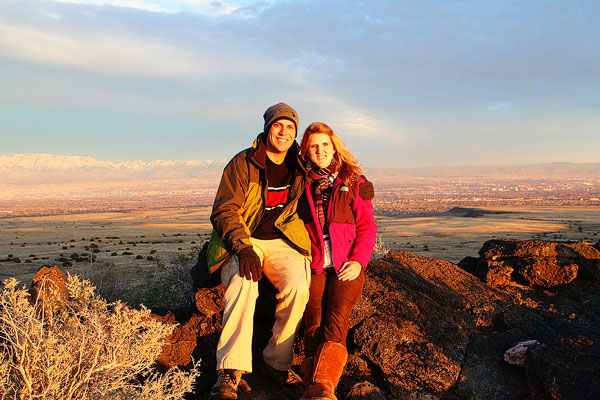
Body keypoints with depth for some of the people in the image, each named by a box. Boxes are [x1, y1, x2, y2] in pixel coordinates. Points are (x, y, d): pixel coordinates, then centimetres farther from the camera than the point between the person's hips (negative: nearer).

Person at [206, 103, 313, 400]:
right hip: (243, 240, -2)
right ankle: (230, 373, -32)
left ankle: (276, 362, -11)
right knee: (243, 283, -33)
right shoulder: (242, 164, -2)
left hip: (281, 241, 3)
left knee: (298, 285, -27)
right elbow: (224, 211, -8)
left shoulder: (300, 170, 10)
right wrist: (243, 248, -24)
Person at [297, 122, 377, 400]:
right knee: (314, 323, -21)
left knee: (335, 322, -24)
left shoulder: (354, 183, 10)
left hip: (346, 267, -1)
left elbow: (367, 228, 8)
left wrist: (358, 262, -7)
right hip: (313, 267, 1)